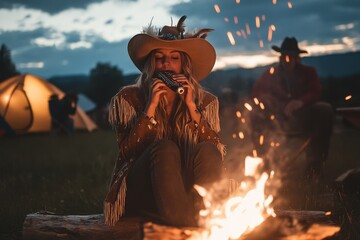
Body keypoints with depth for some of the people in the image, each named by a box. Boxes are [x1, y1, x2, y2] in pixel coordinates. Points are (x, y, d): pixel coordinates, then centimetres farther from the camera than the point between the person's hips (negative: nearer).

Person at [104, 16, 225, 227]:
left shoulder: (204, 101, 11)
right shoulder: (129, 98, 7)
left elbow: (216, 152, -3)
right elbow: (127, 150, -7)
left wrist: (191, 107, -9)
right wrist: (151, 107, -13)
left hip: (190, 188, 2)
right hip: (141, 192, -1)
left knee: (206, 150, -27)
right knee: (165, 148, -31)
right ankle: (187, 227, -42)